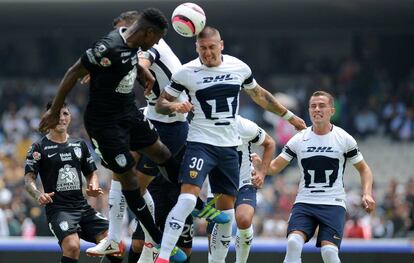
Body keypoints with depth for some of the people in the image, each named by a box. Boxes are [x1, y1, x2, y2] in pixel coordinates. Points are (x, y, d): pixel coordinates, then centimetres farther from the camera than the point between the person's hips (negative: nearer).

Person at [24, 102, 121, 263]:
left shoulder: (79, 144, 16)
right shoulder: (39, 147, 2)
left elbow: (91, 173, 23)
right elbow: (29, 178, -4)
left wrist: (93, 188, 0)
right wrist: (38, 195, -25)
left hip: (82, 206, 5)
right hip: (57, 207, -5)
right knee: (72, 247, -30)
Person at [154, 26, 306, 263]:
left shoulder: (239, 68, 2)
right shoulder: (186, 73, -7)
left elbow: (259, 95, 20)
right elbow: (160, 103, 0)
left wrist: (289, 115, 25)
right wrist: (174, 106, -22)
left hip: (230, 146, 4)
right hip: (201, 143, -4)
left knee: (227, 207, 6)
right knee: (188, 198, -21)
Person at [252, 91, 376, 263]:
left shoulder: (344, 139, 3)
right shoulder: (298, 140, 5)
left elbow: (363, 169, 13)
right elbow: (274, 167, 8)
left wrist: (367, 194, -3)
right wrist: (260, 164, -15)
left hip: (333, 204, -1)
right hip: (304, 203, 1)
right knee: (293, 243, -24)